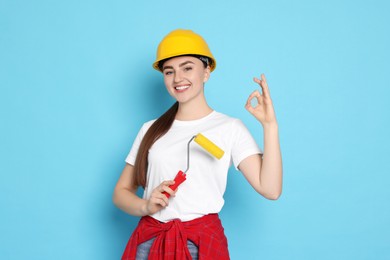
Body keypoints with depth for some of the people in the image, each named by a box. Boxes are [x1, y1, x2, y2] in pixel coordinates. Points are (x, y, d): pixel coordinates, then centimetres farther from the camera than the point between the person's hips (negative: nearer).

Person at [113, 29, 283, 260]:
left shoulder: (230, 128, -1)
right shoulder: (151, 130, 10)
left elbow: (270, 189, -11)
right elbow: (121, 192, 10)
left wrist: (270, 125, -17)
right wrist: (145, 206, -11)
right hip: (149, 241, 3)